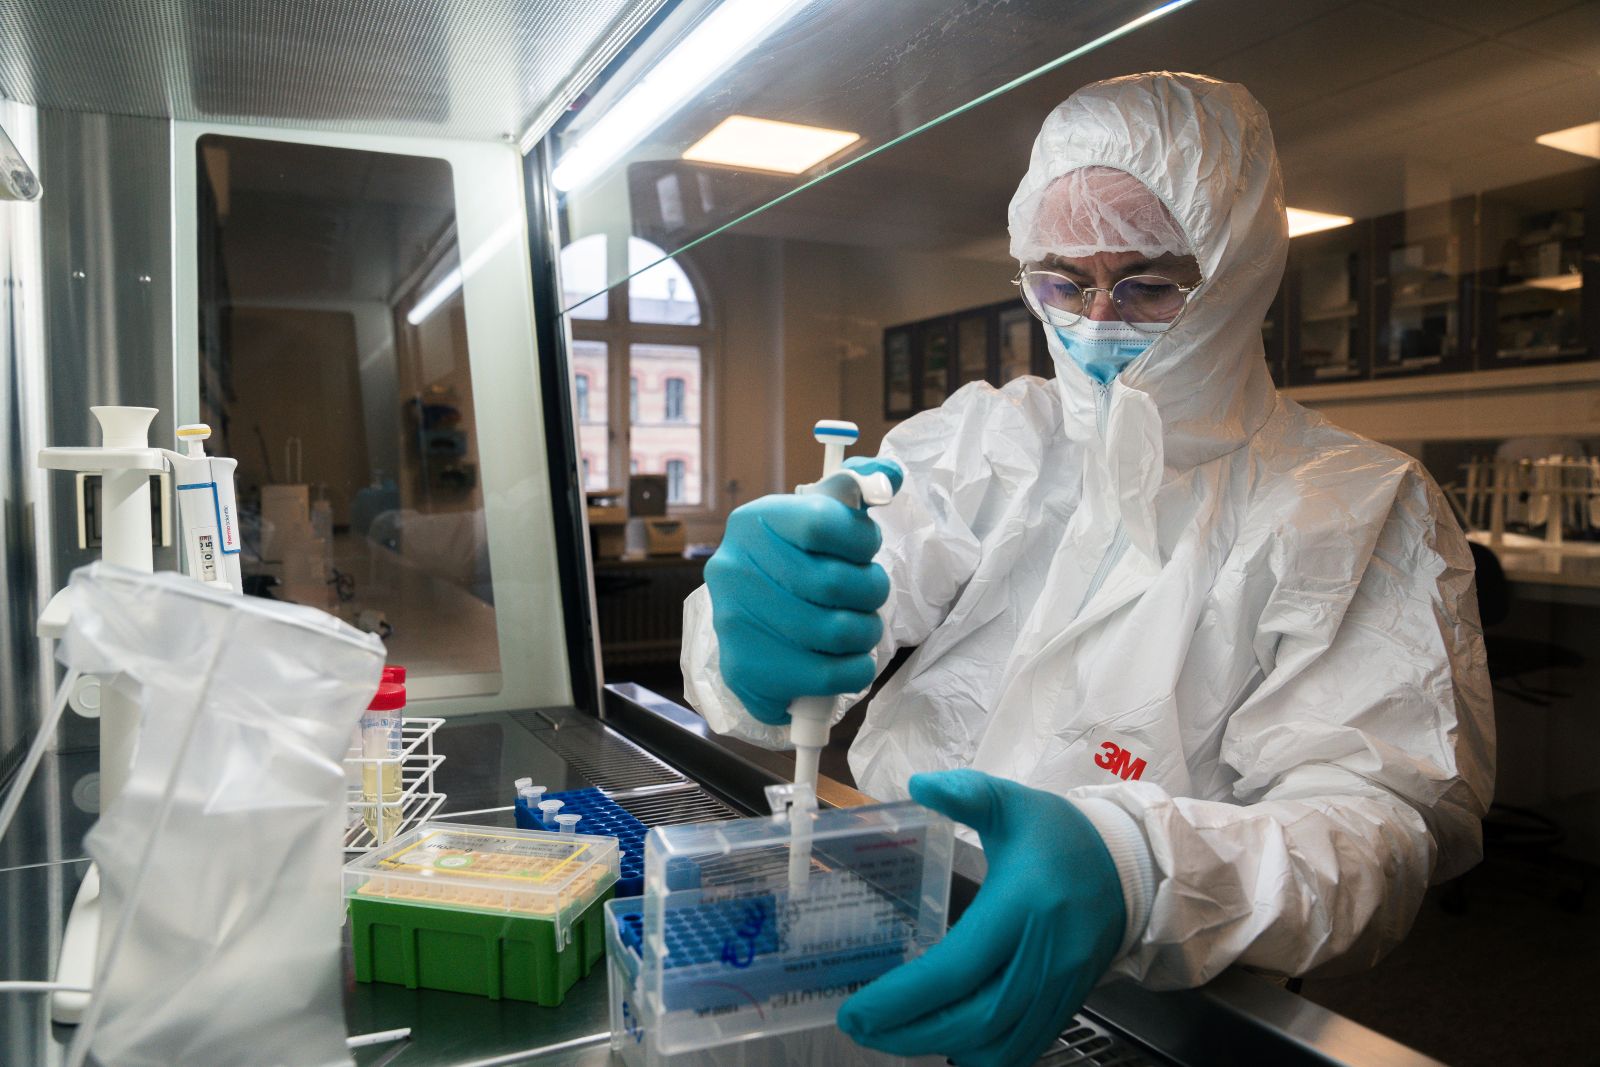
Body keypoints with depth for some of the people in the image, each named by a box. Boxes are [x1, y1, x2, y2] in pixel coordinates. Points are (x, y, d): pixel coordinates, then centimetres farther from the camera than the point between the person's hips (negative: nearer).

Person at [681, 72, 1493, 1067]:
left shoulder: (1361, 512, -2)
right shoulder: (979, 439, 7)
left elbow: (1384, 813, -14)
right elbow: (837, 595, -5)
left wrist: (1134, 870, -34)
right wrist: (755, 654, -30)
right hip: (889, 934, 2)